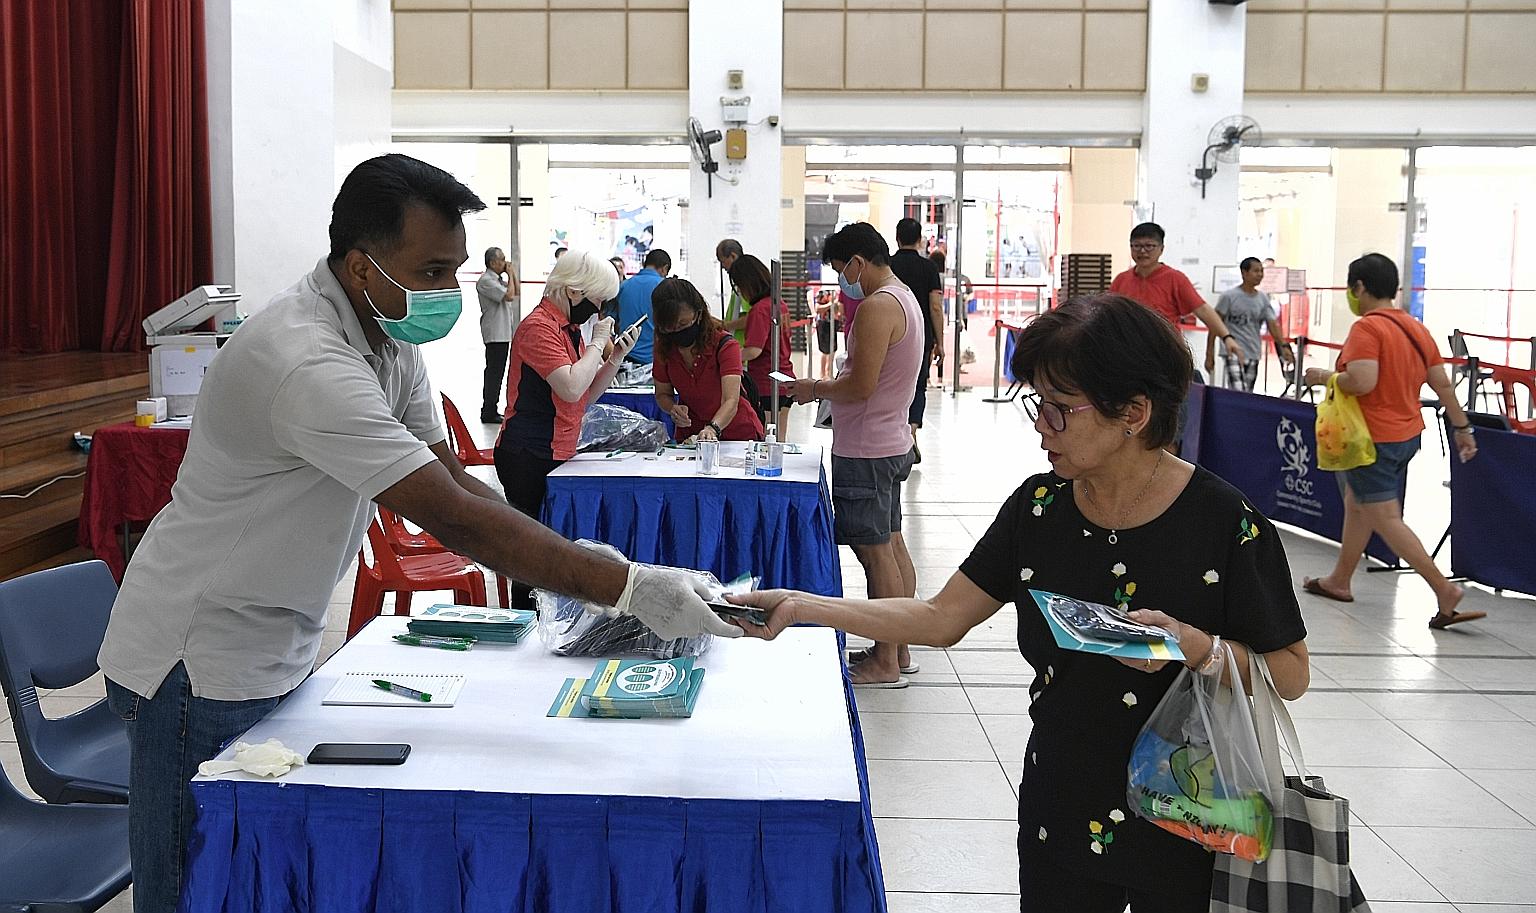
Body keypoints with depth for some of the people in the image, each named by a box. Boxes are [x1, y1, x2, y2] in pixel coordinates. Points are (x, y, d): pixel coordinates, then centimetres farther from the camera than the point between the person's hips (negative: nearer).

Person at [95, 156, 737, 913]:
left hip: (274, 652, 9)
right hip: (200, 663, -8)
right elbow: (454, 518, -33)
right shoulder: (308, 363, -31)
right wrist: (626, 587, -33)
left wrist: (570, 565, -12)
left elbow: (452, 477, 1)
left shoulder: (388, 335, 0)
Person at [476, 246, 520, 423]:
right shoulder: (486, 280, -15)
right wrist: (510, 275, -9)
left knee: (497, 372, 13)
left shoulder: (499, 279, 15)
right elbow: (509, 296, -21)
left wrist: (512, 274, 10)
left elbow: (516, 292, 22)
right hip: (495, 334, -10)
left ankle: (491, 409, 20)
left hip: (503, 333, 10)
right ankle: (488, 412, -4)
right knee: (494, 371, -7)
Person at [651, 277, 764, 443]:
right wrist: (673, 409, -14)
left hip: (737, 433, -3)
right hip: (689, 434, 3)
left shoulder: (725, 345, -17)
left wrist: (713, 428, -46)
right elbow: (662, 393, 9)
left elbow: (731, 401, -27)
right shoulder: (664, 348, -4)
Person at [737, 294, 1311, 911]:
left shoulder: (1227, 525, -17)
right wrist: (801, 606, -8)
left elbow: (1291, 675, -9)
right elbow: (942, 619, -1)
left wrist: (1196, 648, -28)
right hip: (1059, 814, 4)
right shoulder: (1039, 506, -4)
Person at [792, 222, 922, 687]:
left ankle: (885, 664, 5)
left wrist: (815, 388, -8)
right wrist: (829, 386, 11)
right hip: (893, 443, 11)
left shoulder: (877, 307, -19)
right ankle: (898, 650, 24)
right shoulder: (904, 298, 14)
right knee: (893, 545, 15)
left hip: (866, 451, -11)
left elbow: (861, 387, -24)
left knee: (875, 553, -3)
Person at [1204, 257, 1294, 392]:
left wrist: (1284, 346, -18)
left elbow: (1272, 324, 0)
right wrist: (1209, 355, -6)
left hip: (1254, 355, 5)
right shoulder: (1229, 296, -6)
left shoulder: (1263, 299, 7)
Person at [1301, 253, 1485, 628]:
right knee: (1357, 504, 21)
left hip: (1372, 438, -9)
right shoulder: (1416, 328, 8)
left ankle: (1444, 589, -10)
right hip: (1407, 434, 9)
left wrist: (1326, 376, -11)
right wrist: (1462, 428, 18)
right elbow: (1443, 385, 11)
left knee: (1386, 519, -5)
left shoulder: (1367, 327, -17)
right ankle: (1339, 580, 32)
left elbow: (1361, 382, -29)